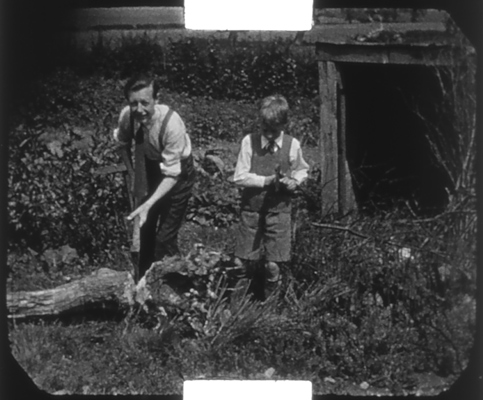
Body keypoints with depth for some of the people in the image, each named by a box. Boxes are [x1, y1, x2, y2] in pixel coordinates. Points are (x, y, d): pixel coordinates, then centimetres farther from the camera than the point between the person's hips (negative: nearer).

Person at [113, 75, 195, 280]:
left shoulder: (171, 123, -38)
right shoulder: (127, 115, -23)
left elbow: (172, 175, -34)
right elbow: (122, 143, 2)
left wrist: (148, 205, -43)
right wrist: (132, 173, 1)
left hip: (177, 175, -5)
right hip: (149, 172, 5)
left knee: (165, 238, -7)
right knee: (145, 229, 19)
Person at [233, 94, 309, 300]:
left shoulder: (292, 145, -4)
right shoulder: (249, 141, -7)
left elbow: (302, 170, 13)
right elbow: (239, 177, -7)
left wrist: (294, 181, -8)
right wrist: (265, 180, -17)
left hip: (278, 209, 0)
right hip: (251, 208, 0)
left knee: (272, 265, -3)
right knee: (242, 263, 4)